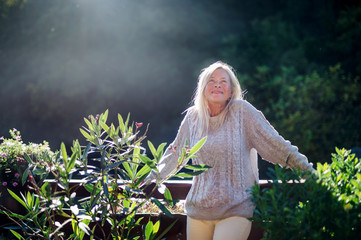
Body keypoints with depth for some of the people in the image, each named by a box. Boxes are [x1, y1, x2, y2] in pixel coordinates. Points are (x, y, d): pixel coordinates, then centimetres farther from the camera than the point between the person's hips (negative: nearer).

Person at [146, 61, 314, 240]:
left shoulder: (241, 111, -4)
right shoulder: (193, 116, 6)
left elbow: (273, 143, -3)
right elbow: (175, 152, 20)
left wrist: (305, 168, -5)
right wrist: (154, 176, 20)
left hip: (236, 210, -4)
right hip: (198, 210, 4)